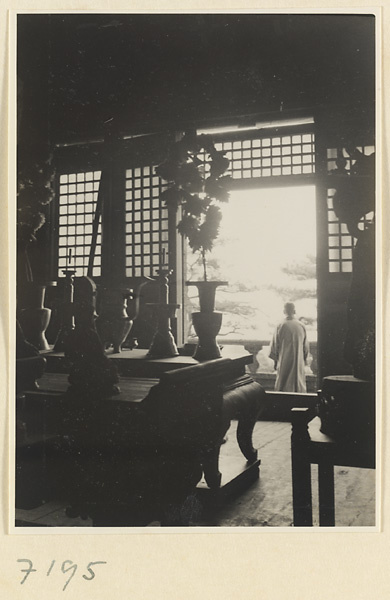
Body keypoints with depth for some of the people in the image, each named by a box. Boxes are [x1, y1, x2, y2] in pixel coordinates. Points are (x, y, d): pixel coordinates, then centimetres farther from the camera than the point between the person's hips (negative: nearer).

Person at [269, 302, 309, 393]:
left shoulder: (280, 326, -9)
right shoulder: (301, 326, -2)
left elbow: (274, 345, -3)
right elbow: (306, 346, 5)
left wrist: (275, 361, 9)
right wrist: (304, 359, 18)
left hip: (284, 362, -2)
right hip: (298, 362, 2)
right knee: (299, 384, 9)